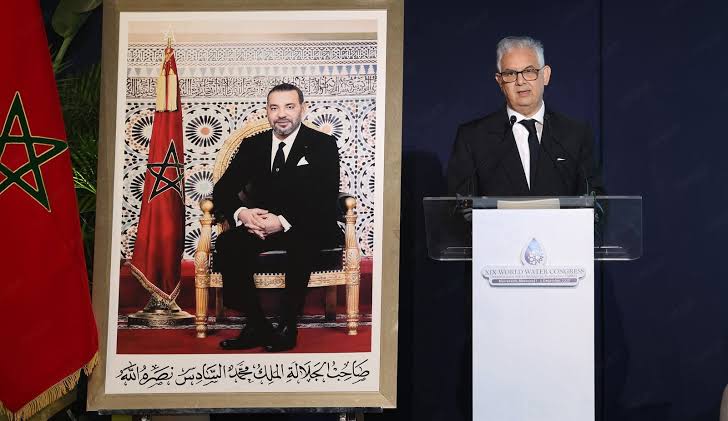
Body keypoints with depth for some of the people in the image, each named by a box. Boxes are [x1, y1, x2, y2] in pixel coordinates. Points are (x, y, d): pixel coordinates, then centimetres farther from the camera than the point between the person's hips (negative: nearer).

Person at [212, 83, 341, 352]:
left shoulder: (323, 145, 0)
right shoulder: (252, 145, 11)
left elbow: (327, 200, -12)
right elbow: (222, 191, 7)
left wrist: (283, 222, -26)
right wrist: (241, 213, -18)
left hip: (309, 228, -3)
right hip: (261, 226, 4)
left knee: (300, 245, -38)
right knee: (227, 244, -27)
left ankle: (287, 326, -25)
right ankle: (257, 326, -20)